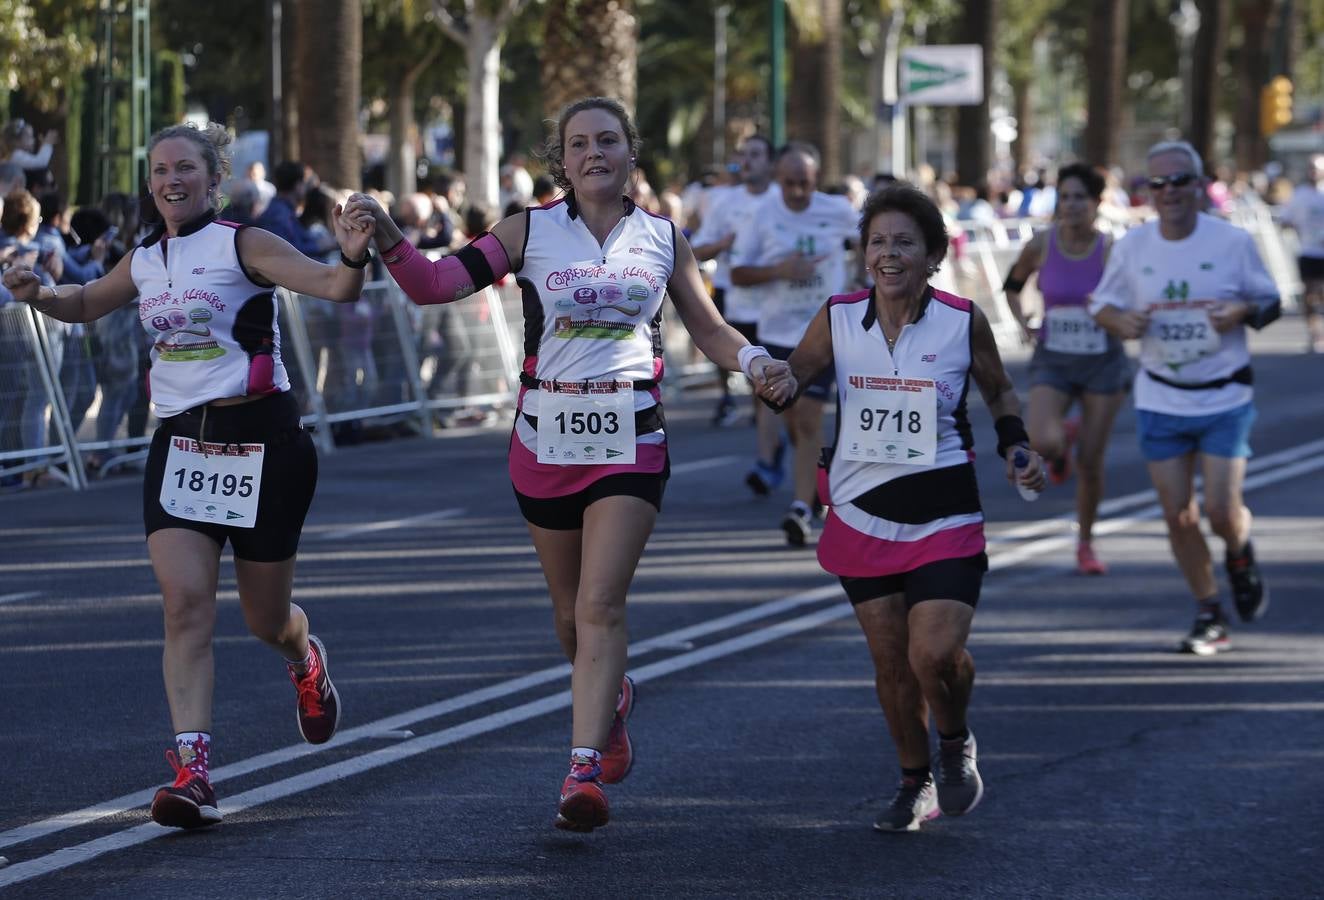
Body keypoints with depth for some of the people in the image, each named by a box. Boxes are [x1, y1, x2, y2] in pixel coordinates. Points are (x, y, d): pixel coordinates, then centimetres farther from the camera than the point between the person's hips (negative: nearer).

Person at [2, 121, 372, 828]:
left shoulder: (242, 246, -8)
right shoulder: (144, 261, 9)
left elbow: (335, 288, -17)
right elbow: (85, 305, 27)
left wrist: (353, 258, -39)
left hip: (261, 441, -4)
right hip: (180, 444, 4)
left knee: (264, 619, 8)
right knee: (185, 601, -14)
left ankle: (305, 658, 46)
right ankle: (191, 770, -18)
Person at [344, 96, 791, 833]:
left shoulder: (664, 239, 5)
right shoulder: (531, 231, 0)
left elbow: (708, 329, 13)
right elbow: (439, 283, -9)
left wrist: (754, 361, -7)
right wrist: (389, 239, -26)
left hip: (631, 440, -1)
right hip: (548, 438, 1)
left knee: (601, 604, -14)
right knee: (570, 610, 12)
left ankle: (585, 771, -18)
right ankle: (611, 699, 44)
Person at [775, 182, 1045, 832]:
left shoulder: (962, 321, -6)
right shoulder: (838, 319, -3)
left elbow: (999, 391, 10)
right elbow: (792, 377, 6)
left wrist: (1016, 447, -6)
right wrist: (776, 382, -17)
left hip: (944, 515, -2)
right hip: (863, 513, 2)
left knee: (936, 655, -16)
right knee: (890, 662, 7)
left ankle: (956, 745, 17)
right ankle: (915, 782, 29)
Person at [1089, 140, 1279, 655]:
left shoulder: (1233, 242, -8)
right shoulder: (1132, 247, -1)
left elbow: (1270, 302, 2)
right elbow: (1102, 304, 10)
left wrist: (1241, 312, -20)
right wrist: (1120, 320, -14)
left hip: (1225, 398, -2)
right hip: (1160, 400, 2)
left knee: (1221, 509, -9)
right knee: (1178, 515, 2)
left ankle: (1241, 557, 28)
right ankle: (1209, 617, 18)